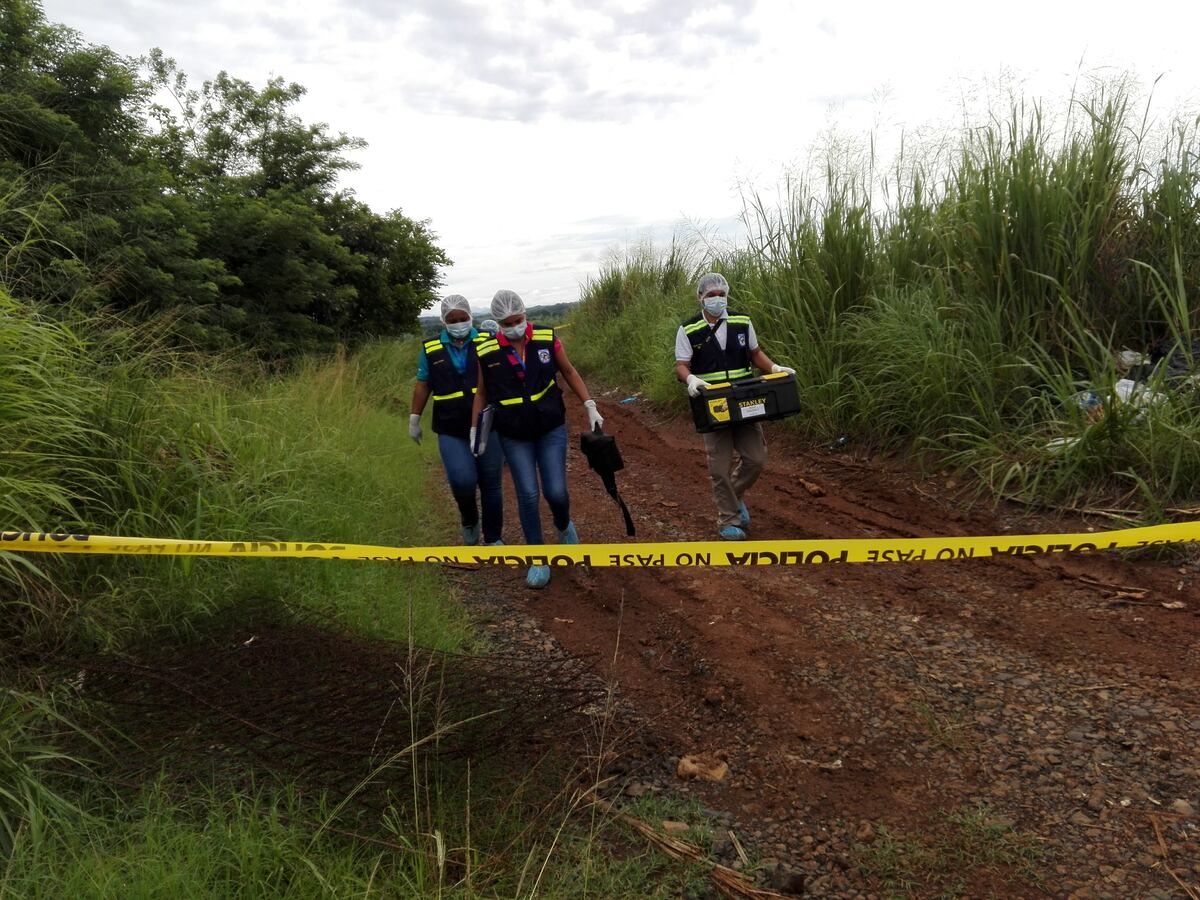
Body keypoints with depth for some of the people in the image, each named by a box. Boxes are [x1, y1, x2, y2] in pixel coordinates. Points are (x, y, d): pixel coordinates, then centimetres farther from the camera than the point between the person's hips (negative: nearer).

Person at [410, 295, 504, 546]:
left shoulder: (486, 342, 2)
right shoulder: (431, 349, 4)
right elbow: (423, 385, 11)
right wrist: (414, 418, 11)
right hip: (451, 431, 0)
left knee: (491, 485, 7)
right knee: (463, 480, -18)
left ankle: (493, 538, 25)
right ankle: (469, 520, 15)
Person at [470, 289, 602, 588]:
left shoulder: (547, 338, -7)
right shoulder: (487, 352, -7)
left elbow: (569, 372, 6)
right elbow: (482, 393, 6)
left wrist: (590, 406, 2)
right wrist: (475, 429, 2)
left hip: (551, 429, 0)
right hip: (513, 437, 0)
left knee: (556, 492, -4)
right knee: (527, 495, -4)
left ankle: (564, 526, 32)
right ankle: (538, 560, 12)